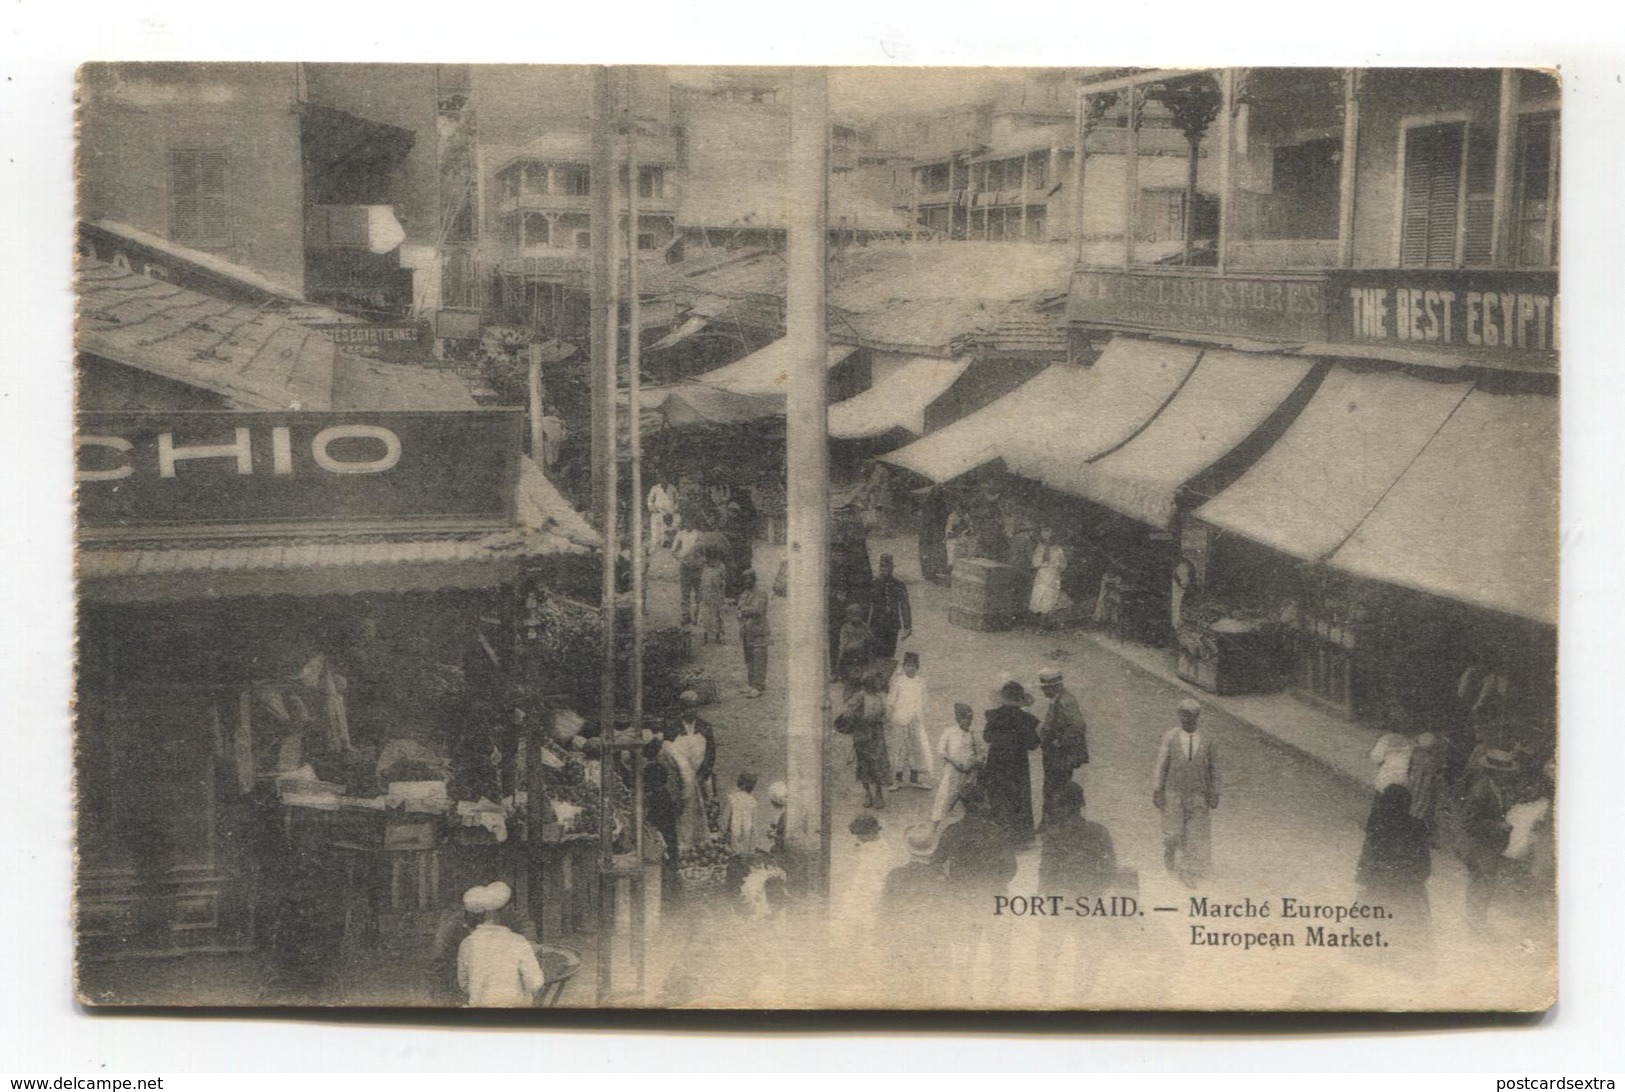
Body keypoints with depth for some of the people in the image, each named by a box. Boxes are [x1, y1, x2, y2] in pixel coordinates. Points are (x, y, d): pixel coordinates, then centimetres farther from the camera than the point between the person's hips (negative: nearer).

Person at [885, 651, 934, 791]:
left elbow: (922, 701, 15)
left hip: (916, 719, 3)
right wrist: (889, 717, -5)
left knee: (919, 747, 0)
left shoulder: (921, 680, 6)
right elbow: (891, 699, -1)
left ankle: (914, 779, 6)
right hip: (899, 718, -3)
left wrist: (922, 719, 16)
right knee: (899, 748, -1)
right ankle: (898, 780, 5)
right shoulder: (897, 679, -3)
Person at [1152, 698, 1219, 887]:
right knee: (1173, 831, 4)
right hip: (1174, 793, -1)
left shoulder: (1206, 739, -3)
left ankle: (1188, 872, 9)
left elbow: (1213, 767, 4)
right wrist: (1157, 792, -3)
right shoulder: (1170, 737, -6)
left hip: (1197, 795, 1)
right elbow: (1161, 766, -2)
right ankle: (1169, 853, 36)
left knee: (1195, 834, 0)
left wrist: (1214, 794, 3)